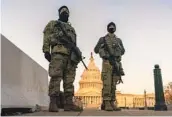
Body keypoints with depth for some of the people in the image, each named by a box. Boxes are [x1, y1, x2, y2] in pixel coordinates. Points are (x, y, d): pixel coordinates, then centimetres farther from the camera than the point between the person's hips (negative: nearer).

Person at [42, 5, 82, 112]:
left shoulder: (71, 28, 33)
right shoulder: (52, 24, 19)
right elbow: (47, 38, 5)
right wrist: (46, 51, -9)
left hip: (71, 55, 5)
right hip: (58, 53, -5)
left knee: (69, 79, -3)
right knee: (56, 78, -14)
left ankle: (69, 103, -5)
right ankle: (53, 103, -15)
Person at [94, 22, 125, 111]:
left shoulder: (119, 40, 21)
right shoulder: (103, 39, 12)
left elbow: (123, 51, 22)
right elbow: (96, 50, 10)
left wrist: (118, 47, 2)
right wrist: (102, 46, -6)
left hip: (117, 63, 4)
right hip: (107, 63, -4)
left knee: (113, 84, 2)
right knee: (107, 84, -11)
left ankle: (112, 103, 4)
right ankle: (106, 104, -11)